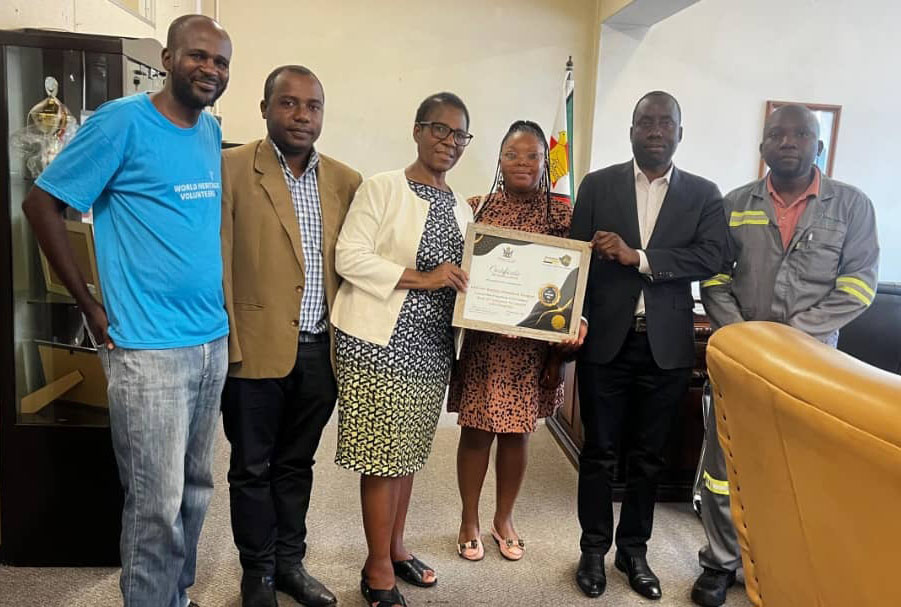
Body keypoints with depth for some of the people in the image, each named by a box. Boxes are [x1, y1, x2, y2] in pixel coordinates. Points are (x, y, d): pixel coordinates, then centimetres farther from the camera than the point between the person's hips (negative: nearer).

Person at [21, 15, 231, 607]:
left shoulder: (212, 131, 9)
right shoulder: (123, 120, -10)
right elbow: (41, 203, -6)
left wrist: (218, 302, 12)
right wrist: (90, 305, -8)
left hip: (214, 341, 7)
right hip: (149, 348, -6)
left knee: (196, 489, 17)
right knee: (158, 505, 1)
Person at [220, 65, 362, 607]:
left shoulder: (345, 181, 6)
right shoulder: (232, 169, -6)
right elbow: (217, 263, -7)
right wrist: (227, 346, -11)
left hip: (322, 351, 4)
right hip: (257, 349, -3)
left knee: (297, 464, 18)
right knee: (253, 468, 13)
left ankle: (290, 563, 36)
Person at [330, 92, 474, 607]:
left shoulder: (462, 209, 14)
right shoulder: (381, 188, -6)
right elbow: (349, 258, -14)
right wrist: (420, 278, -20)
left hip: (431, 346, 6)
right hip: (381, 342, -6)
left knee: (408, 452, 16)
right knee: (384, 455, 1)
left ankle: (395, 546, 34)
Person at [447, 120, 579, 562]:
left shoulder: (561, 215, 1)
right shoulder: (476, 207, -1)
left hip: (532, 344, 1)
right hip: (479, 339, -1)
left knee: (517, 432, 13)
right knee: (476, 431, 8)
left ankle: (503, 519, 34)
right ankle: (469, 521, 29)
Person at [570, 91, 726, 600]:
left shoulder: (704, 195, 5)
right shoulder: (598, 185, 4)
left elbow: (710, 258, -9)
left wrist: (637, 258, -18)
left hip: (667, 346, 1)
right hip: (606, 341, -1)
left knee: (649, 457, 13)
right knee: (600, 453, 9)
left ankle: (634, 549, 31)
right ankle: (595, 549, 27)